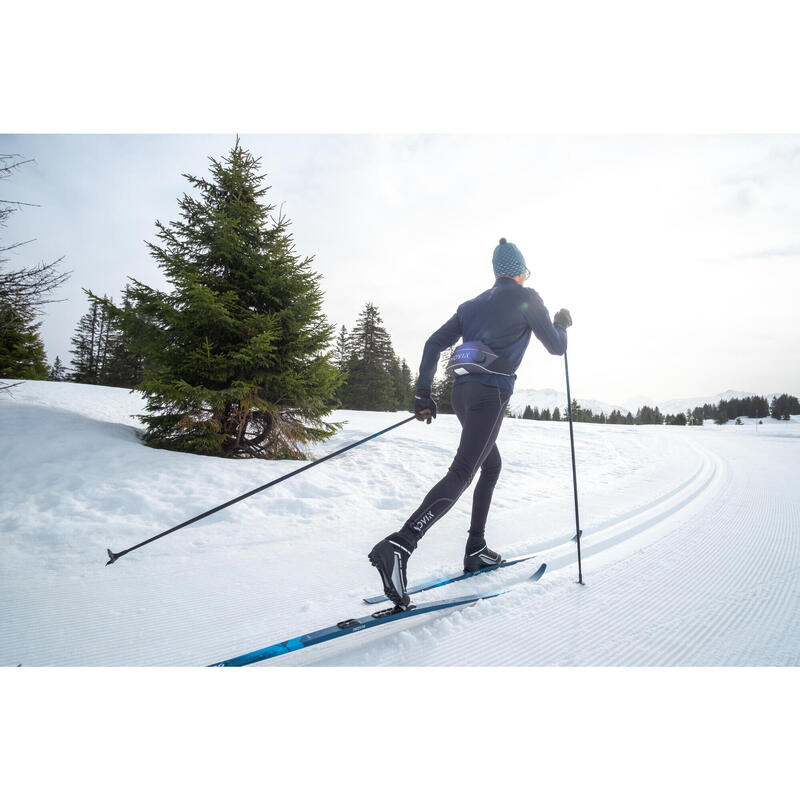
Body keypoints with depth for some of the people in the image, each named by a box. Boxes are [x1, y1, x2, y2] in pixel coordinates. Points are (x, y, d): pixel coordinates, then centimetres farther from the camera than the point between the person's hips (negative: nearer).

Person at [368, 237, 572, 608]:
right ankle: (399, 545, -30)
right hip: (491, 393, -7)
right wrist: (562, 323, 28)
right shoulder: (527, 297, 5)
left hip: (462, 391, 8)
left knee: (492, 465, 22)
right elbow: (556, 347, 6)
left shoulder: (472, 304, 20)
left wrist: (422, 394, 10)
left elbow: (434, 343, 12)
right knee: (462, 473, -15)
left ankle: (476, 549, 20)